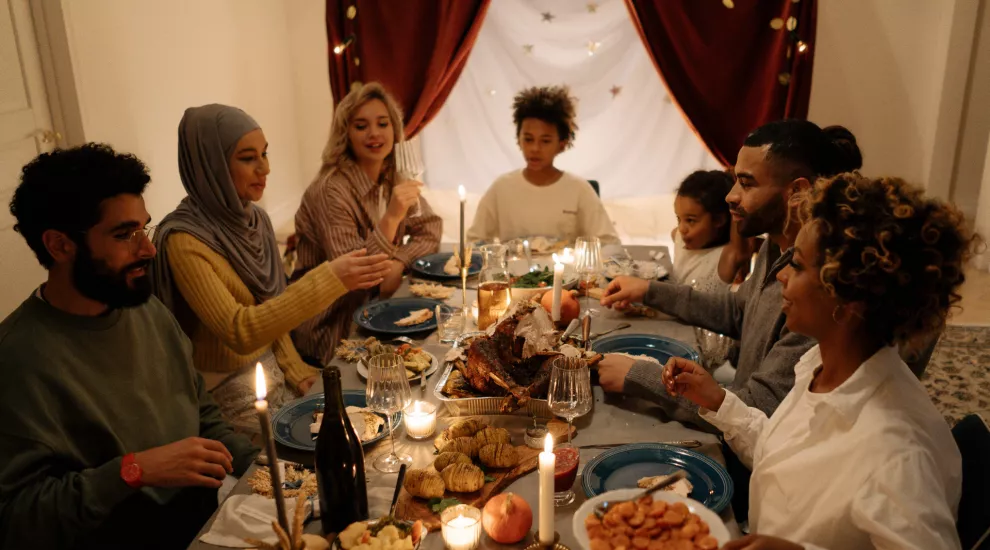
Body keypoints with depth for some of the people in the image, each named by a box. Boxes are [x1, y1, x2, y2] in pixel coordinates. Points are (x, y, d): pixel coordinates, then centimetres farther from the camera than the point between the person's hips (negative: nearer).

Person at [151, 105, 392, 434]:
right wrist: (328, 280, -35)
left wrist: (296, 369, 0)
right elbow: (238, 331, -30)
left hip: (271, 368, 7)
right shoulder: (183, 240, -20)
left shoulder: (254, 219, 3)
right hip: (228, 391, -6)